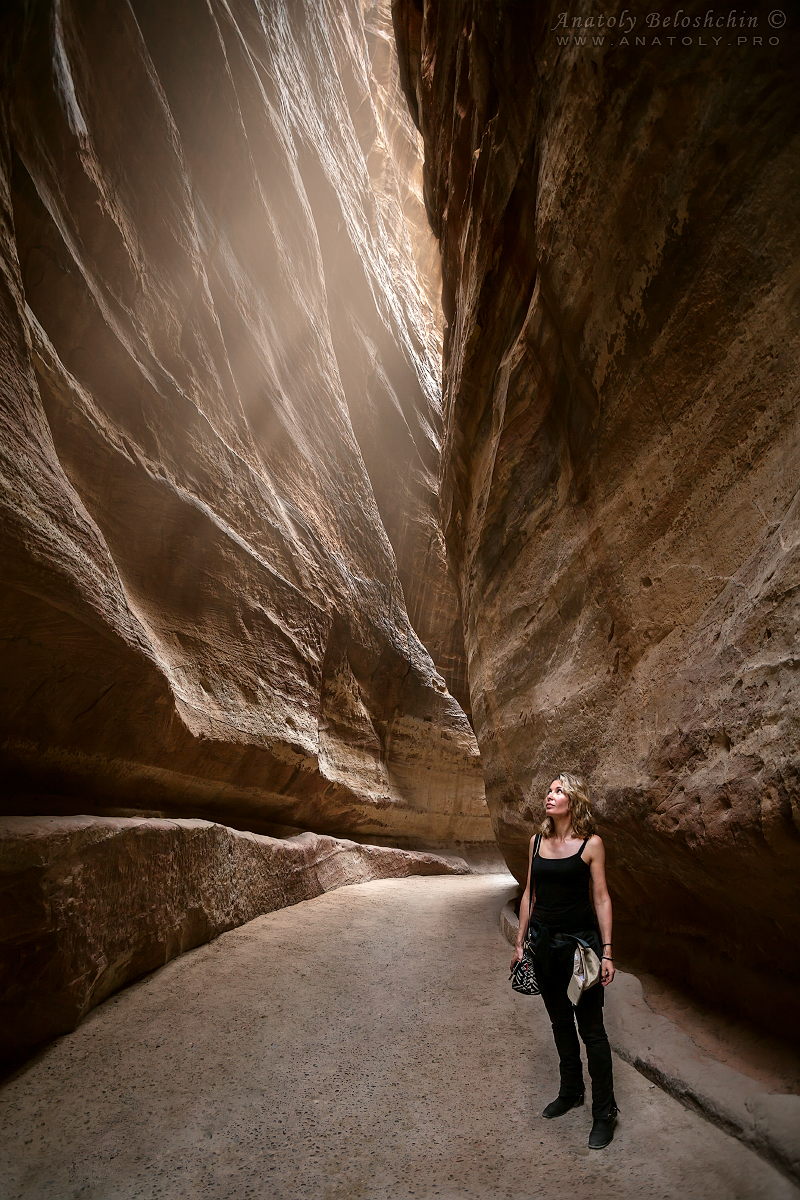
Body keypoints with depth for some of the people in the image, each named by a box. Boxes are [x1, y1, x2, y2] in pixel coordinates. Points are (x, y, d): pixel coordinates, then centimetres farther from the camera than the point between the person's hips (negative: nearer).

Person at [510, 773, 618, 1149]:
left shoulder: (591, 844, -9)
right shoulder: (537, 842, 3)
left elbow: (601, 897, -7)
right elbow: (529, 894, 10)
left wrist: (606, 952, -9)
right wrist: (520, 941, 10)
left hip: (581, 941, -5)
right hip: (544, 941, 5)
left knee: (591, 1027, 3)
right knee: (559, 1021, 19)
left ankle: (604, 1111, 19)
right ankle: (571, 1091, 38)